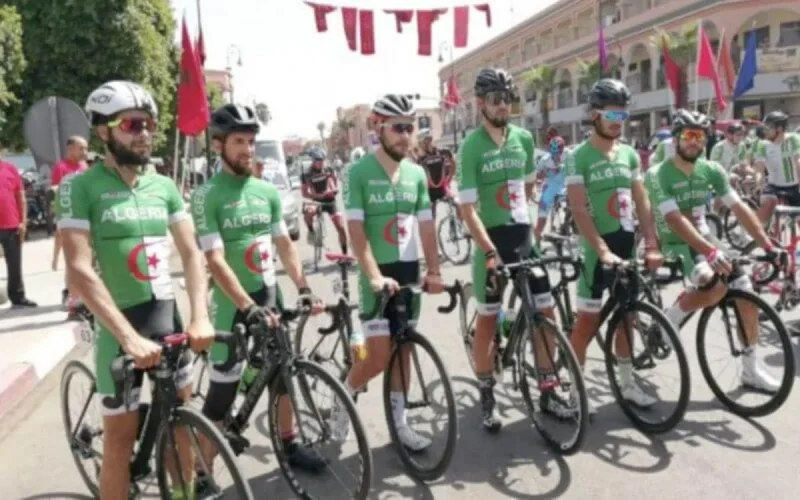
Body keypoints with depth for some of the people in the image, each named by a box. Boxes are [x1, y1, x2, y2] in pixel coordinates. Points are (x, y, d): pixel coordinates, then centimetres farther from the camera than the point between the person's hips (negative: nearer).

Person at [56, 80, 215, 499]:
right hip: (120, 325, -4)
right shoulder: (80, 188, -10)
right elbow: (79, 270, -17)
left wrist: (200, 317, -13)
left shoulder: (164, 187, 4)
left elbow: (191, 253, 1)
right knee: (121, 437, 7)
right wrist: (129, 336, -25)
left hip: (169, 317, 5)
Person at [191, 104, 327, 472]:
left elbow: (285, 244, 6)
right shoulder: (206, 196, -12)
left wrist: (304, 288, -6)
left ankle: (289, 444, 38)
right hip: (234, 305, -5)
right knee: (222, 390, 2)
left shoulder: (267, 191, 4)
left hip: (270, 296, 6)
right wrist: (248, 306, -27)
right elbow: (215, 261, -19)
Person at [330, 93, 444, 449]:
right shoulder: (358, 173, -9)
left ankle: (399, 422, 24)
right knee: (379, 356, -7)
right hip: (378, 275, -5)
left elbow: (426, 226, 6)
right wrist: (375, 276, -24)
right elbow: (355, 229, -15)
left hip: (409, 272, 5)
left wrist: (434, 271, -4)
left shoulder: (417, 174, 6)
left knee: (403, 350, 11)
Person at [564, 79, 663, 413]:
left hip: (628, 243, 6)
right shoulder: (578, 157, -10)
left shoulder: (630, 154, 8)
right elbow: (578, 210, -17)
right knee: (588, 320, -3)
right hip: (597, 247, -6)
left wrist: (652, 245, -6)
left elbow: (641, 202, 5)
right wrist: (603, 250, -26)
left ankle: (627, 383, 28)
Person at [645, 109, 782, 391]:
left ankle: (750, 370, 11)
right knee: (715, 286, -31)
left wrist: (767, 245, -12)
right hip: (675, 245, -6)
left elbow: (739, 208, -4)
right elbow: (675, 219, -30)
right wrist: (710, 250, -40)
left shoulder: (711, 170, -1)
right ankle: (668, 322, -4)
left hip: (703, 238, 6)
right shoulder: (659, 175, -19)